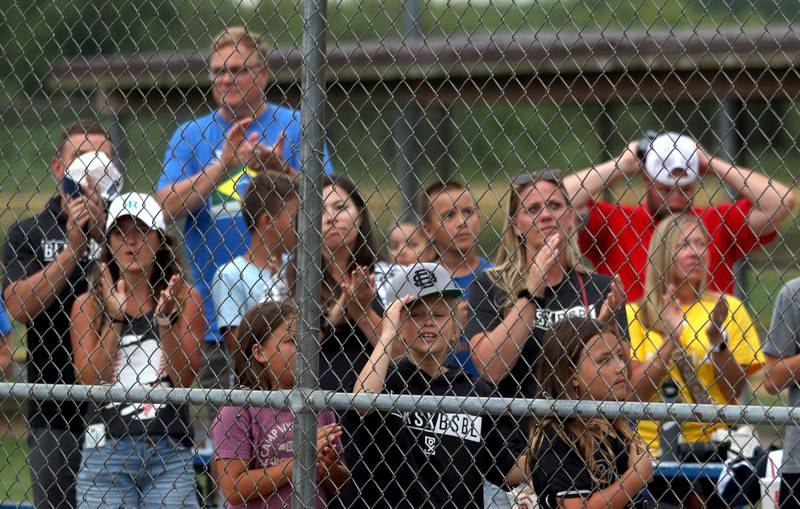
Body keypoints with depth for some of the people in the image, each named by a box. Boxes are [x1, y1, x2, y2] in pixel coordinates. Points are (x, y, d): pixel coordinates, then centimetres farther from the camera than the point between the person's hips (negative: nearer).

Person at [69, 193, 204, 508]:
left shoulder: (183, 299, 7)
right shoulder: (88, 305, 7)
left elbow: (184, 379, -1)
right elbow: (89, 381, -4)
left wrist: (164, 320, -10)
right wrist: (114, 317, -8)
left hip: (169, 450, 0)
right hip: (106, 449, 0)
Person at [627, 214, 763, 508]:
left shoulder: (727, 307, 7)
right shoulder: (637, 314, 4)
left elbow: (734, 391, 2)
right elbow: (637, 392, -4)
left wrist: (718, 338, -10)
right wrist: (671, 339, -11)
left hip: (715, 440, 1)